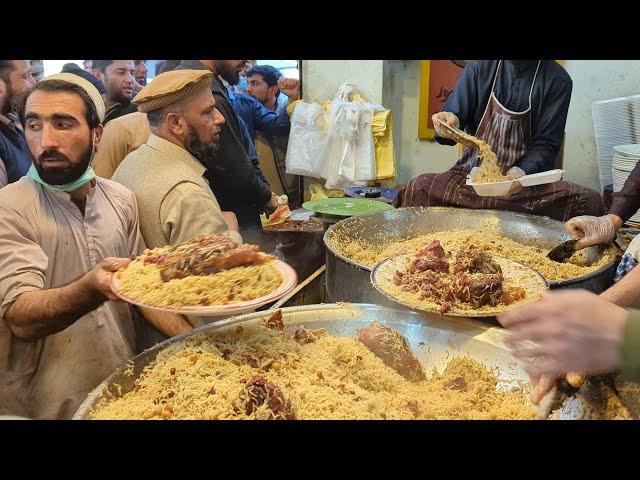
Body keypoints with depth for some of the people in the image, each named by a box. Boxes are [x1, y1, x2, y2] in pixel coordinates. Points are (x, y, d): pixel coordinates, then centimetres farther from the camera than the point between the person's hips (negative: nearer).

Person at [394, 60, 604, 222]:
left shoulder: (558, 81, 3)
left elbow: (546, 143, -1)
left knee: (589, 200, -26)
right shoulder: (481, 67, 5)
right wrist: (449, 125, -22)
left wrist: (523, 172, -23)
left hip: (525, 177, 1)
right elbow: (454, 117, 5)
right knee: (417, 189, -30)